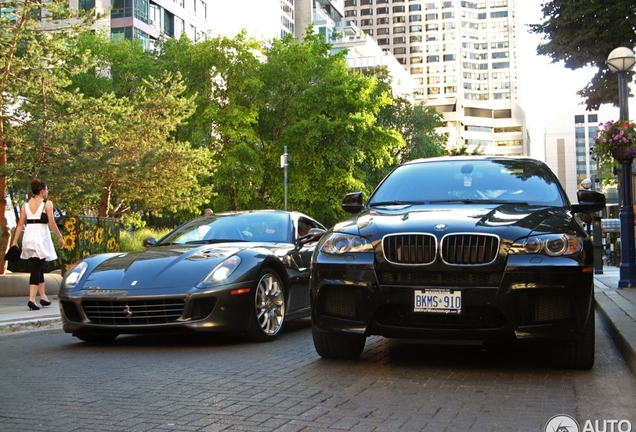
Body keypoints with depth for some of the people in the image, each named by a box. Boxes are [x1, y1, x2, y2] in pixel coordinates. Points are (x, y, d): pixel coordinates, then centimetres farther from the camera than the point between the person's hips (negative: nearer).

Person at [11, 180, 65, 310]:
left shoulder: (26, 204, 11)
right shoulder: (47, 203, -3)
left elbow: (20, 224, 6)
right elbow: (51, 223, -10)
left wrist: (15, 241, 6)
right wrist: (60, 237, -1)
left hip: (28, 236, 5)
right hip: (41, 236, -5)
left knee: (38, 267, 16)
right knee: (36, 268, -6)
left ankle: (43, 296, 23)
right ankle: (32, 299, -16)